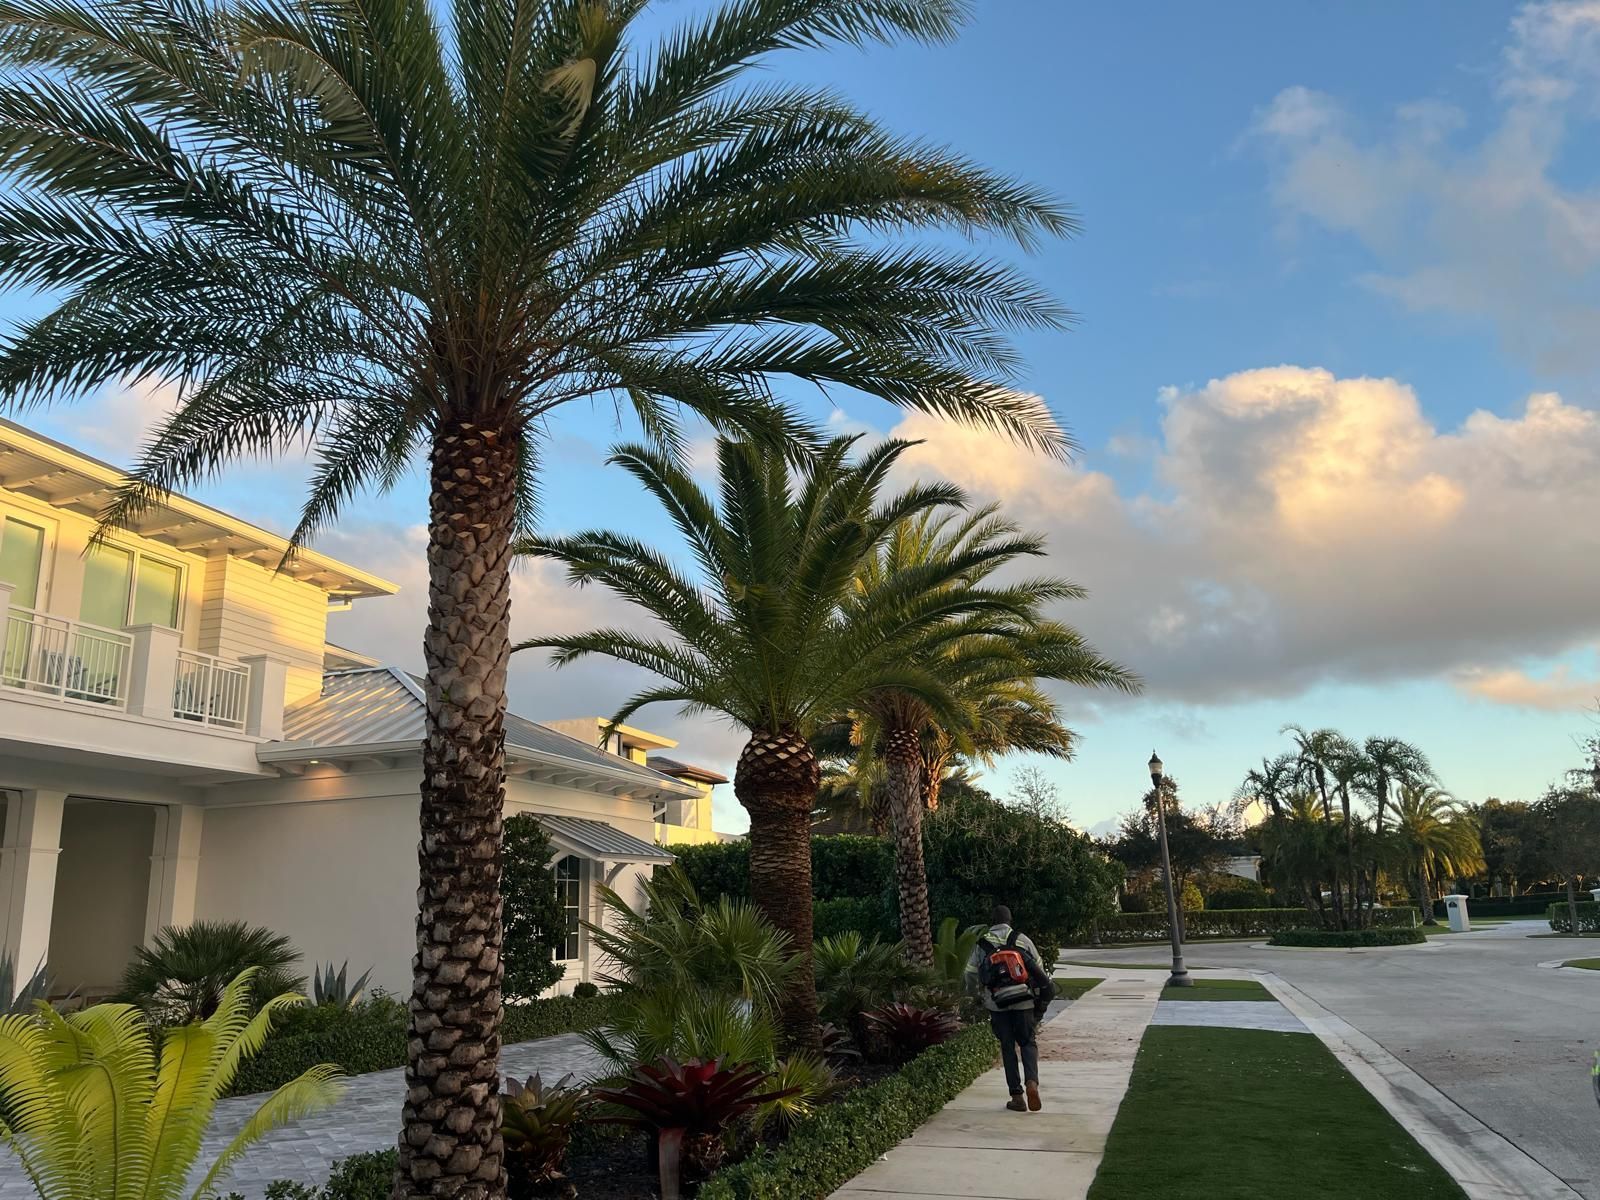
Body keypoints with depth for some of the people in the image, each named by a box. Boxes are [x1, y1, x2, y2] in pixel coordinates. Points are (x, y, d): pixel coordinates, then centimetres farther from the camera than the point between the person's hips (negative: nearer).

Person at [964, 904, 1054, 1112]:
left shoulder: (981, 944, 4)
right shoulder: (1022, 939, 4)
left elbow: (971, 976, 6)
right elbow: (1039, 969, 5)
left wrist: (976, 994, 27)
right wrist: (1040, 1000, 17)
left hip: (997, 1004, 0)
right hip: (1024, 1001, 0)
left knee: (1008, 1047, 10)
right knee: (1027, 1043, 11)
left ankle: (1017, 1095, 7)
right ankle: (1031, 1082, -12)